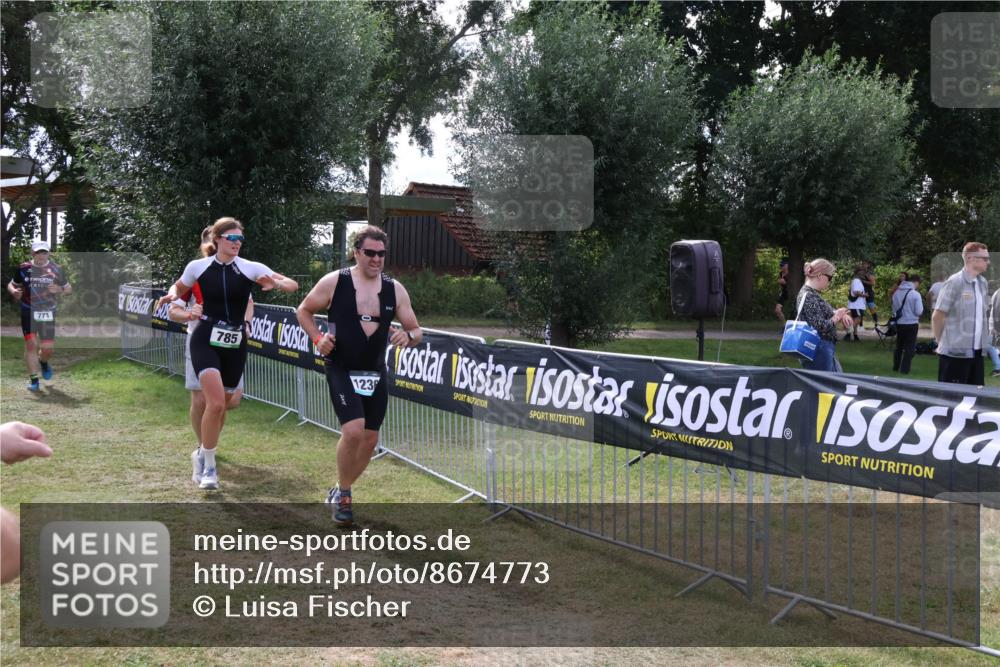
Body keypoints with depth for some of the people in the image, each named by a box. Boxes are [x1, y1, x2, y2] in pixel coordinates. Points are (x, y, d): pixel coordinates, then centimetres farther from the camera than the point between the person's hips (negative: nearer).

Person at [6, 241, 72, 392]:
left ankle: (43, 362, 37)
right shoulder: (23, 269, 2)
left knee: (48, 348, 0)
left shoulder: (56, 270, 2)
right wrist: (14, 291, -10)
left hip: (48, 313, 1)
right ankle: (33, 379, 2)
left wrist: (59, 290, -12)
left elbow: (68, 289, 11)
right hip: (28, 311, 0)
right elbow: (11, 284, 14)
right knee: (31, 344, -8)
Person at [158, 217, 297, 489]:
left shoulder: (251, 268, -3)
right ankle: (209, 465, -5)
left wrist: (276, 283, -27)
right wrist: (172, 295, -5)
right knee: (216, 402, -20)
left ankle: (204, 454, 39)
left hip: (235, 344, 3)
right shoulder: (198, 267, -2)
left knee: (222, 405, 13)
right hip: (206, 340, -2)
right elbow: (179, 286, 18)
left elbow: (293, 285, -5)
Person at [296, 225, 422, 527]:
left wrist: (408, 336, -17)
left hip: (375, 374, 5)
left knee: (370, 439, 7)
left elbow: (416, 331, 7)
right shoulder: (334, 282, -6)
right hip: (342, 371, -4)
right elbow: (304, 310, 8)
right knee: (353, 431, -20)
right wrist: (318, 338, -9)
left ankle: (340, 492, 30)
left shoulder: (395, 290, 2)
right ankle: (342, 495, 3)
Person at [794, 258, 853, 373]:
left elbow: (825, 312, 22)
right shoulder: (809, 297, -20)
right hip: (818, 351, -10)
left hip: (825, 350, 10)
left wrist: (841, 314, 1)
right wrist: (837, 316, -8)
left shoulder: (811, 293, 11)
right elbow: (820, 327, -25)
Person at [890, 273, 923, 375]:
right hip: (911, 324, -5)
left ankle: (896, 367, 28)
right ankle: (904, 369, 4)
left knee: (899, 345, 20)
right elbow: (919, 311, -13)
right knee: (909, 347, 6)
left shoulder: (896, 293, 1)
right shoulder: (915, 294, -15)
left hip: (899, 323, 5)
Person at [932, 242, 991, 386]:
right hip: (955, 353, -7)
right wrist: (942, 342, 0)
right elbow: (937, 316, -10)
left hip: (977, 352, 7)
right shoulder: (955, 283, -13)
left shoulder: (983, 283, 9)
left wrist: (984, 340, 16)